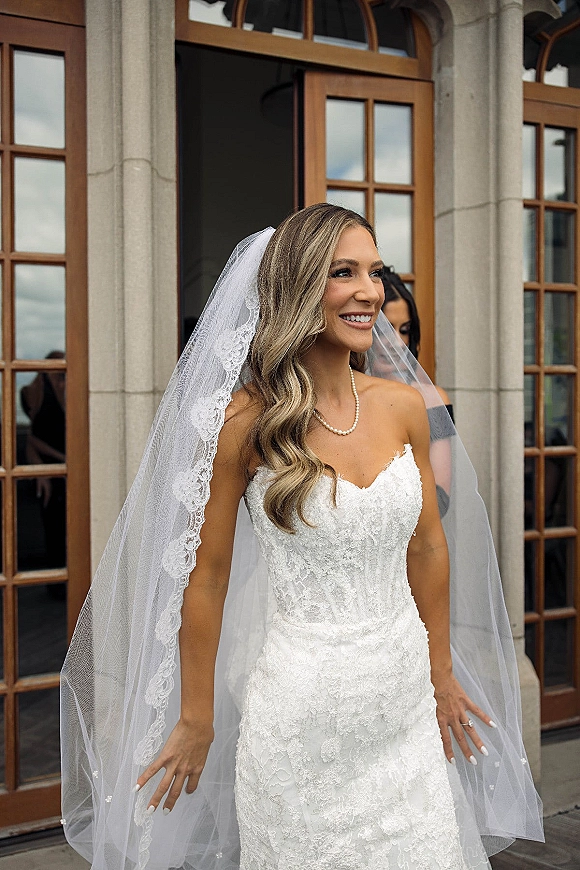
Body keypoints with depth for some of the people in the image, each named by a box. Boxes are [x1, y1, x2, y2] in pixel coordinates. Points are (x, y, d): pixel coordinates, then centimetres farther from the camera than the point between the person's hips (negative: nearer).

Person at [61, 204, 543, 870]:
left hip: (405, 702, 5)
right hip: (302, 709, -4)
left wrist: (441, 669, 15)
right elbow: (205, 578, -8)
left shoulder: (404, 404, -2)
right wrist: (196, 720, -1)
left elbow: (428, 547, 8)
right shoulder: (246, 420, -15)